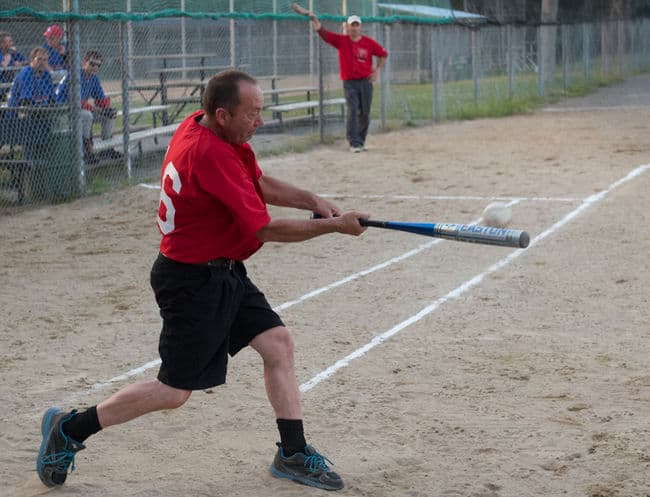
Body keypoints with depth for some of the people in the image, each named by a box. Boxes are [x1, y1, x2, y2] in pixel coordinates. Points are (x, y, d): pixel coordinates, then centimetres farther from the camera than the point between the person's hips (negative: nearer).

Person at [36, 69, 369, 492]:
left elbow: (261, 184, 13)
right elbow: (265, 228, -26)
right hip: (192, 282, -10)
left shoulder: (200, 126, 0)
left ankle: (293, 454, 16)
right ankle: (69, 429, 14)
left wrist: (311, 200, -3)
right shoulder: (209, 154, -29)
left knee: (279, 343, 7)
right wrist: (334, 225, -18)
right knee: (175, 391, 0)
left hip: (224, 272, 10)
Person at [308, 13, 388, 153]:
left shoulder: (368, 42, 0)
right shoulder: (340, 40, -2)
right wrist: (314, 18, -24)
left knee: (365, 114, 6)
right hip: (349, 83, -2)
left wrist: (377, 70, 1)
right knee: (353, 112, -12)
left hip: (365, 81, 2)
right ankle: (354, 143, -9)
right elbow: (322, 31, -9)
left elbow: (383, 54, 10)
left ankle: (361, 141, 22)